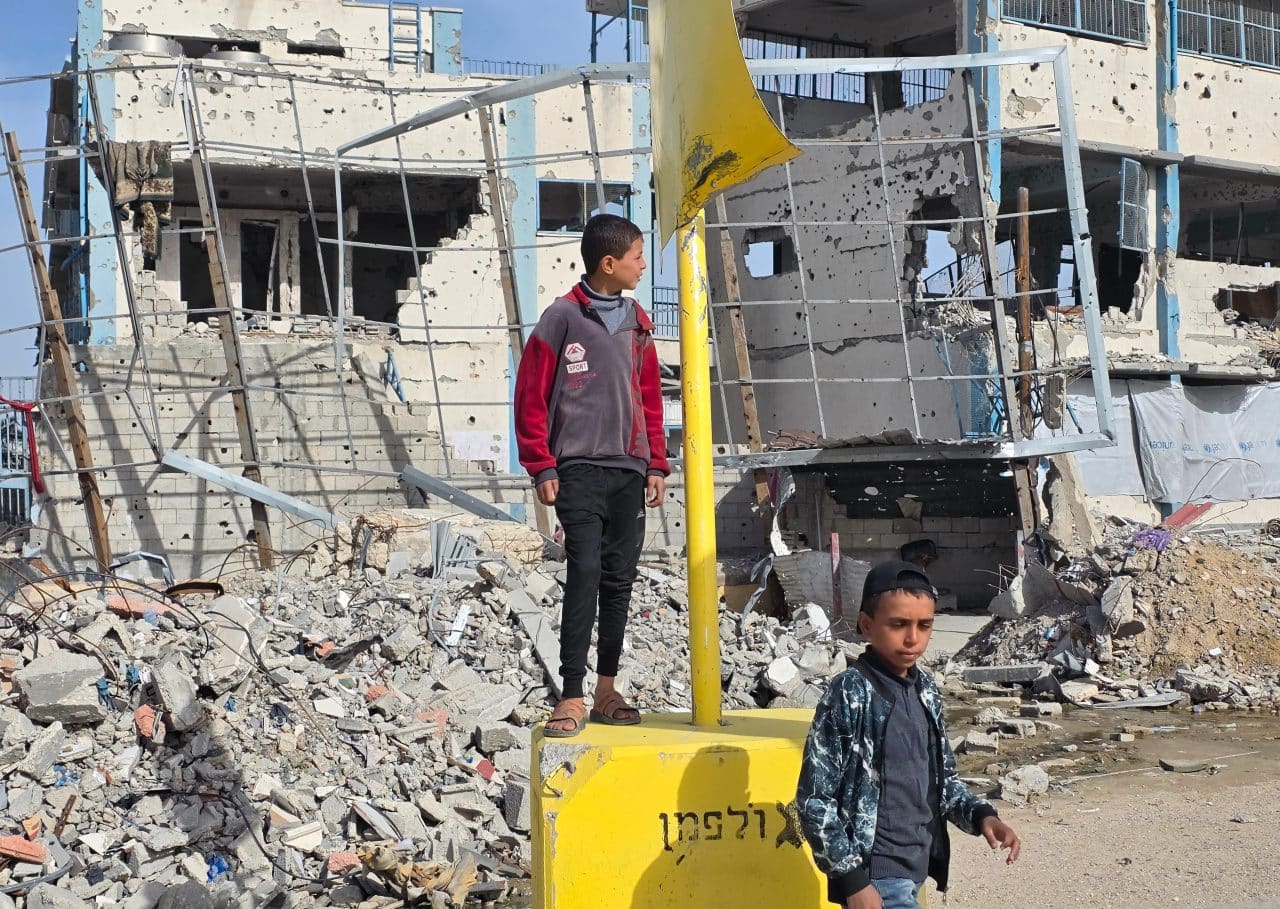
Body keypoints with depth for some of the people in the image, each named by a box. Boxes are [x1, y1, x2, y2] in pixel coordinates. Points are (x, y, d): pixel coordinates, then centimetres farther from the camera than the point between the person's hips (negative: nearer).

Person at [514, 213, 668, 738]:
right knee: (585, 572, -14)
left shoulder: (637, 324, 13)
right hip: (579, 470, -6)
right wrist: (541, 468, -8)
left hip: (629, 471, 6)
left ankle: (606, 692, 18)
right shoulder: (562, 318, -5)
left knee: (619, 581, 8)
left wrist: (656, 464, 13)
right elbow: (530, 396, -4)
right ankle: (572, 698, -11)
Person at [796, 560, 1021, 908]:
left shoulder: (925, 690, 6)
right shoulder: (849, 695, -16)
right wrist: (853, 879, -17)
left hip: (913, 870, 8)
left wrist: (980, 815, -1)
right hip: (876, 880, -8)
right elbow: (815, 800, -15)